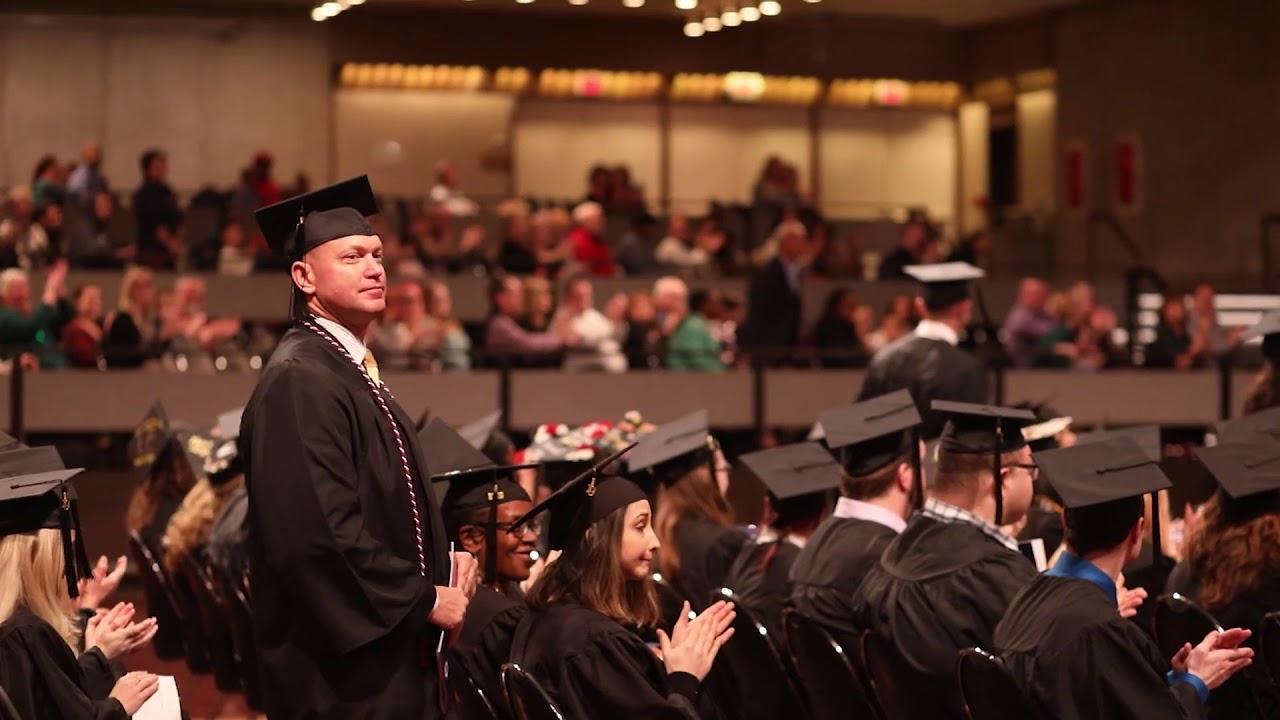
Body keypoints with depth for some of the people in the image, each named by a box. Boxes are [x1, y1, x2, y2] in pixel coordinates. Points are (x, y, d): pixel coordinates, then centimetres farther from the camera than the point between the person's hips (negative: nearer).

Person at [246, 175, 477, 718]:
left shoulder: (355, 372, 16)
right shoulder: (299, 380, -15)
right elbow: (319, 529, -24)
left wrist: (443, 562, 5)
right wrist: (424, 599, -15)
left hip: (393, 658, 10)